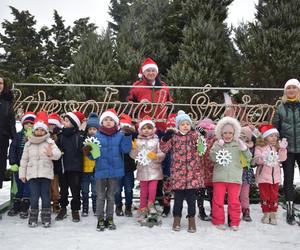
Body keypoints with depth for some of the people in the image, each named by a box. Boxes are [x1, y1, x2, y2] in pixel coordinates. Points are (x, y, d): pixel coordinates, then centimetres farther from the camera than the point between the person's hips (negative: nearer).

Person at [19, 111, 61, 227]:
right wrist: (22, 173, 10)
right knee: (34, 196, 2)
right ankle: (33, 217, 12)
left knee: (45, 195, 3)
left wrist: (51, 154, -38)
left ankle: (46, 217, 12)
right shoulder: (28, 143, 9)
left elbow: (58, 153, -16)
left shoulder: (50, 142, 0)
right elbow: (24, 160, 12)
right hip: (32, 173, 2)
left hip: (46, 173, -2)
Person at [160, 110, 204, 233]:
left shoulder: (195, 136, 7)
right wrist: (165, 139, -16)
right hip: (178, 172, 0)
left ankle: (191, 219, 16)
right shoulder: (174, 137, 5)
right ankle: (177, 219, 21)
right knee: (178, 197, 7)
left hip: (193, 172, 0)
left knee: (191, 197, 5)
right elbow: (164, 149, 1)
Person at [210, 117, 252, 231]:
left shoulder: (237, 144, 3)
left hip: (235, 177, 0)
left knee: (234, 201, 5)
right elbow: (213, 158, -6)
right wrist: (218, 147, -17)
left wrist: (244, 148, -16)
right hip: (219, 177, 0)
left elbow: (248, 158, 1)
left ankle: (234, 222, 17)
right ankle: (218, 221, 18)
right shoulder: (217, 143, 4)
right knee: (218, 200, 5)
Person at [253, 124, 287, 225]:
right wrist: (262, 158, -33)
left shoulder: (277, 147, 6)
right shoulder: (259, 147, -4)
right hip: (263, 176, -3)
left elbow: (282, 158, -4)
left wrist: (282, 149, -16)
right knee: (264, 196, 5)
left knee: (274, 196, 6)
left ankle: (273, 214, 16)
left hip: (275, 176, 3)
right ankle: (266, 214, 17)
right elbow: (257, 159, -14)